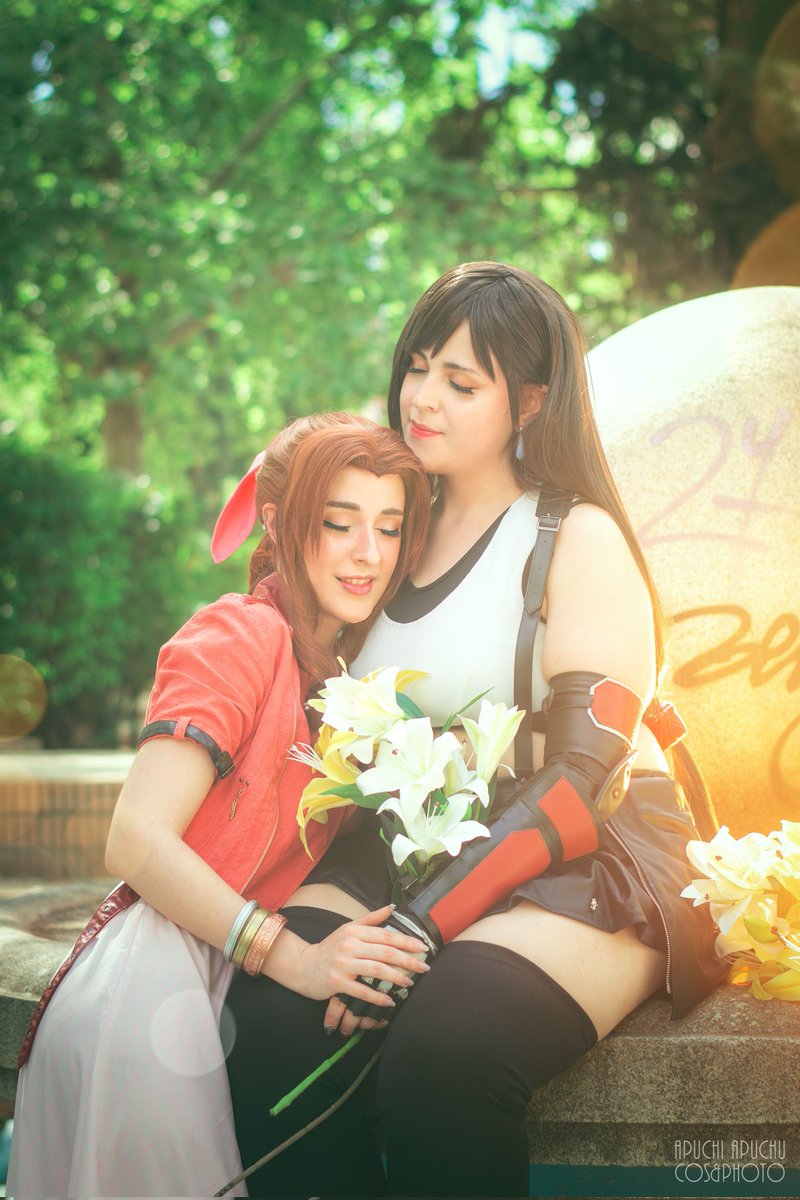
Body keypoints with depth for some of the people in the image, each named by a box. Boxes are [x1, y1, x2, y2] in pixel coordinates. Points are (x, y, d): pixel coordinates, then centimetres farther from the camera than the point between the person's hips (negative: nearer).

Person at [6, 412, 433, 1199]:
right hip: (169, 944, -6)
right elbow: (136, 840, -16)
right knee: (138, 1034, -29)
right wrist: (292, 956, -23)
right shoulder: (242, 635, -6)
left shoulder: (362, 662, 14)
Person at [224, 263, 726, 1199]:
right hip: (404, 855, 5)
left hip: (585, 870, -5)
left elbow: (580, 776, -14)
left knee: (443, 1050, -34)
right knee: (274, 1013, -26)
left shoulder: (579, 539, -4)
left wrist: (420, 924, -24)